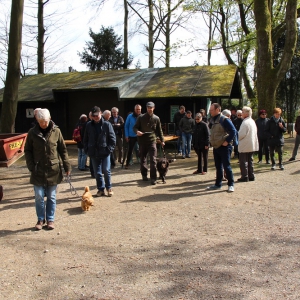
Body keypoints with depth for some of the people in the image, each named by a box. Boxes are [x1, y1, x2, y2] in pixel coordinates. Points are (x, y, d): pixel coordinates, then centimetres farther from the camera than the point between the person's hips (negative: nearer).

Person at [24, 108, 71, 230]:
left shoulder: (56, 131, -2)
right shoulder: (32, 132, -1)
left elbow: (63, 150, 3)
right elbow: (27, 151, 4)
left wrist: (67, 166, 0)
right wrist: (31, 166, -6)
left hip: (53, 170, 0)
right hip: (38, 171, 0)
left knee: (51, 197, 9)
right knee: (39, 196, 5)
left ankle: (50, 219, 21)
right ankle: (40, 219, 20)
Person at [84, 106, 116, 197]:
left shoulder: (107, 124, -4)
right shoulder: (89, 125, 5)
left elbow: (112, 138, -2)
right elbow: (85, 139, 12)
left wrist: (110, 149, -9)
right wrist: (87, 150, 3)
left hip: (105, 152, -3)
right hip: (94, 153, 3)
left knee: (106, 170, -1)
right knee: (97, 172, 8)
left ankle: (109, 188, 18)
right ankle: (100, 189, 20)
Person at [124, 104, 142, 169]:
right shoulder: (130, 116, -4)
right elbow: (126, 126, 1)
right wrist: (126, 136, -4)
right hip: (131, 136, 0)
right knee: (130, 150, 9)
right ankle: (127, 163, 21)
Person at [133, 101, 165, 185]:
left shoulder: (156, 118, 4)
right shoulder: (141, 117, 1)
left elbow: (159, 130, 12)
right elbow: (135, 127, 5)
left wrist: (162, 140, 10)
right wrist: (137, 131, -17)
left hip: (152, 141, -1)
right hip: (142, 141, 1)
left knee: (153, 160, -8)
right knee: (142, 159, 11)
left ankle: (153, 178, -5)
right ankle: (144, 175, 28)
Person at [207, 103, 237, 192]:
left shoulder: (224, 120, -15)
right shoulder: (212, 120, 9)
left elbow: (233, 131, -18)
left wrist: (227, 141, -19)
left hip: (224, 147, -8)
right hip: (216, 147, 8)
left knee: (226, 166, -4)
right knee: (218, 167, 14)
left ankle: (231, 184, 7)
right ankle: (218, 184, 23)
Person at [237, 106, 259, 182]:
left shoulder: (245, 123, -19)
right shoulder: (253, 121, 11)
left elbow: (241, 134, -22)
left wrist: (237, 138, -1)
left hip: (245, 146, -9)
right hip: (252, 145, 9)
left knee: (243, 162, -1)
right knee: (250, 161, 15)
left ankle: (244, 177, 2)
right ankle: (251, 176, 18)